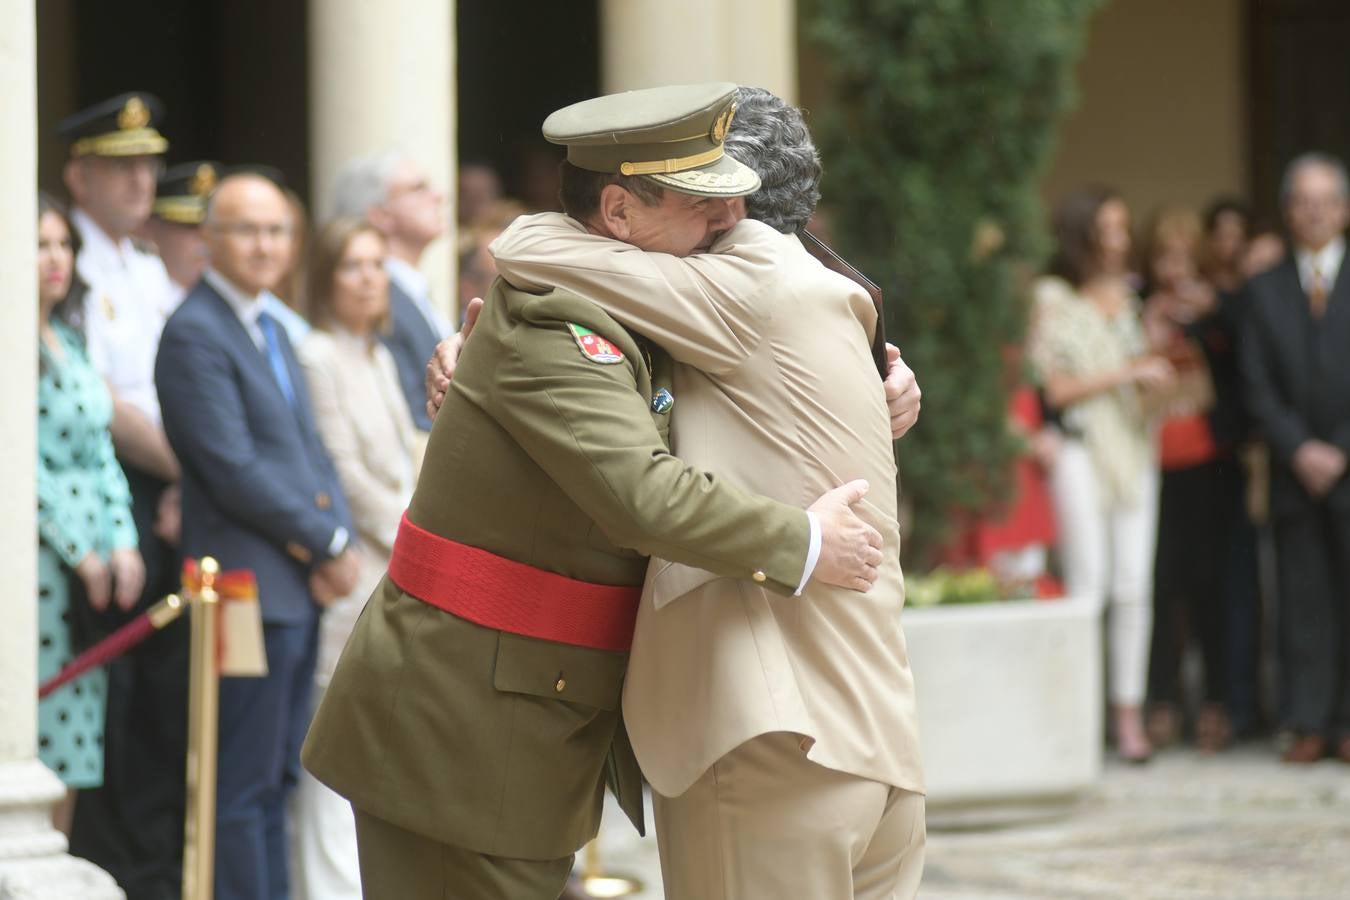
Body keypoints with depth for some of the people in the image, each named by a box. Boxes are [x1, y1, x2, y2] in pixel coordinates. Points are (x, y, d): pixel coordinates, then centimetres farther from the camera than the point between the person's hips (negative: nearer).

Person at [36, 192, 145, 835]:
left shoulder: (69, 341, 16)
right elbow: (22, 462, -13)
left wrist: (122, 541, 3)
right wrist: (80, 551, -11)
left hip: (92, 556, 8)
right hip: (36, 555, -8)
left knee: (75, 733, 6)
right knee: (35, 735, -9)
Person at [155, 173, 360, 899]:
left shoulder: (273, 330, 18)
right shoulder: (194, 335, -12)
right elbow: (235, 471, -17)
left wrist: (334, 546, 0)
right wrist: (330, 542, -10)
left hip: (302, 590, 9)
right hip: (252, 587, -9)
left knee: (276, 779, 12)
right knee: (245, 785, -6)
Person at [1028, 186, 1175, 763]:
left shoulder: (1126, 294, 16)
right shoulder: (1052, 300, -1)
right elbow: (1053, 387, -6)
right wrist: (1126, 374, -8)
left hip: (1133, 449, 5)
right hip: (1081, 450, -5)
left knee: (1135, 584, -1)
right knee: (1088, 580, -10)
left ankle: (1130, 714, -1)